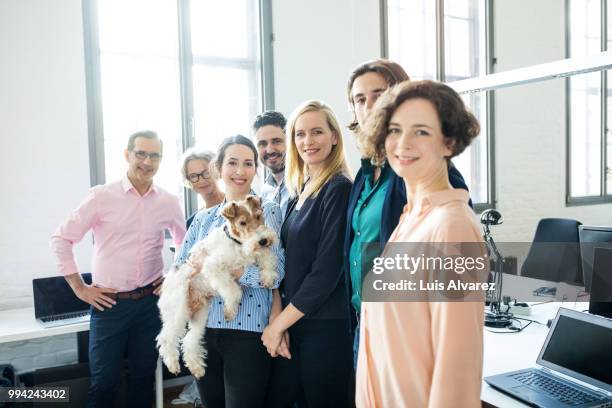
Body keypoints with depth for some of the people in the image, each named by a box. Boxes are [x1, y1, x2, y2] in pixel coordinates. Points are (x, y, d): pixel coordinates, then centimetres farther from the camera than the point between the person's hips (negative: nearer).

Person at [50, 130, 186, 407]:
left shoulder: (169, 202, 2)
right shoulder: (102, 196, -6)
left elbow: (186, 245, 17)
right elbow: (61, 239, -3)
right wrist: (79, 288, -3)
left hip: (149, 302, 3)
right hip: (108, 304, -2)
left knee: (143, 378, 14)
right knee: (104, 382, 7)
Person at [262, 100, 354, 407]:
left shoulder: (339, 189, -13)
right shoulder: (299, 192, 10)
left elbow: (327, 271, -17)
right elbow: (287, 263, 8)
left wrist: (278, 324, -10)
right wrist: (277, 320, -4)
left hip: (326, 327, -7)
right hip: (291, 325, 7)